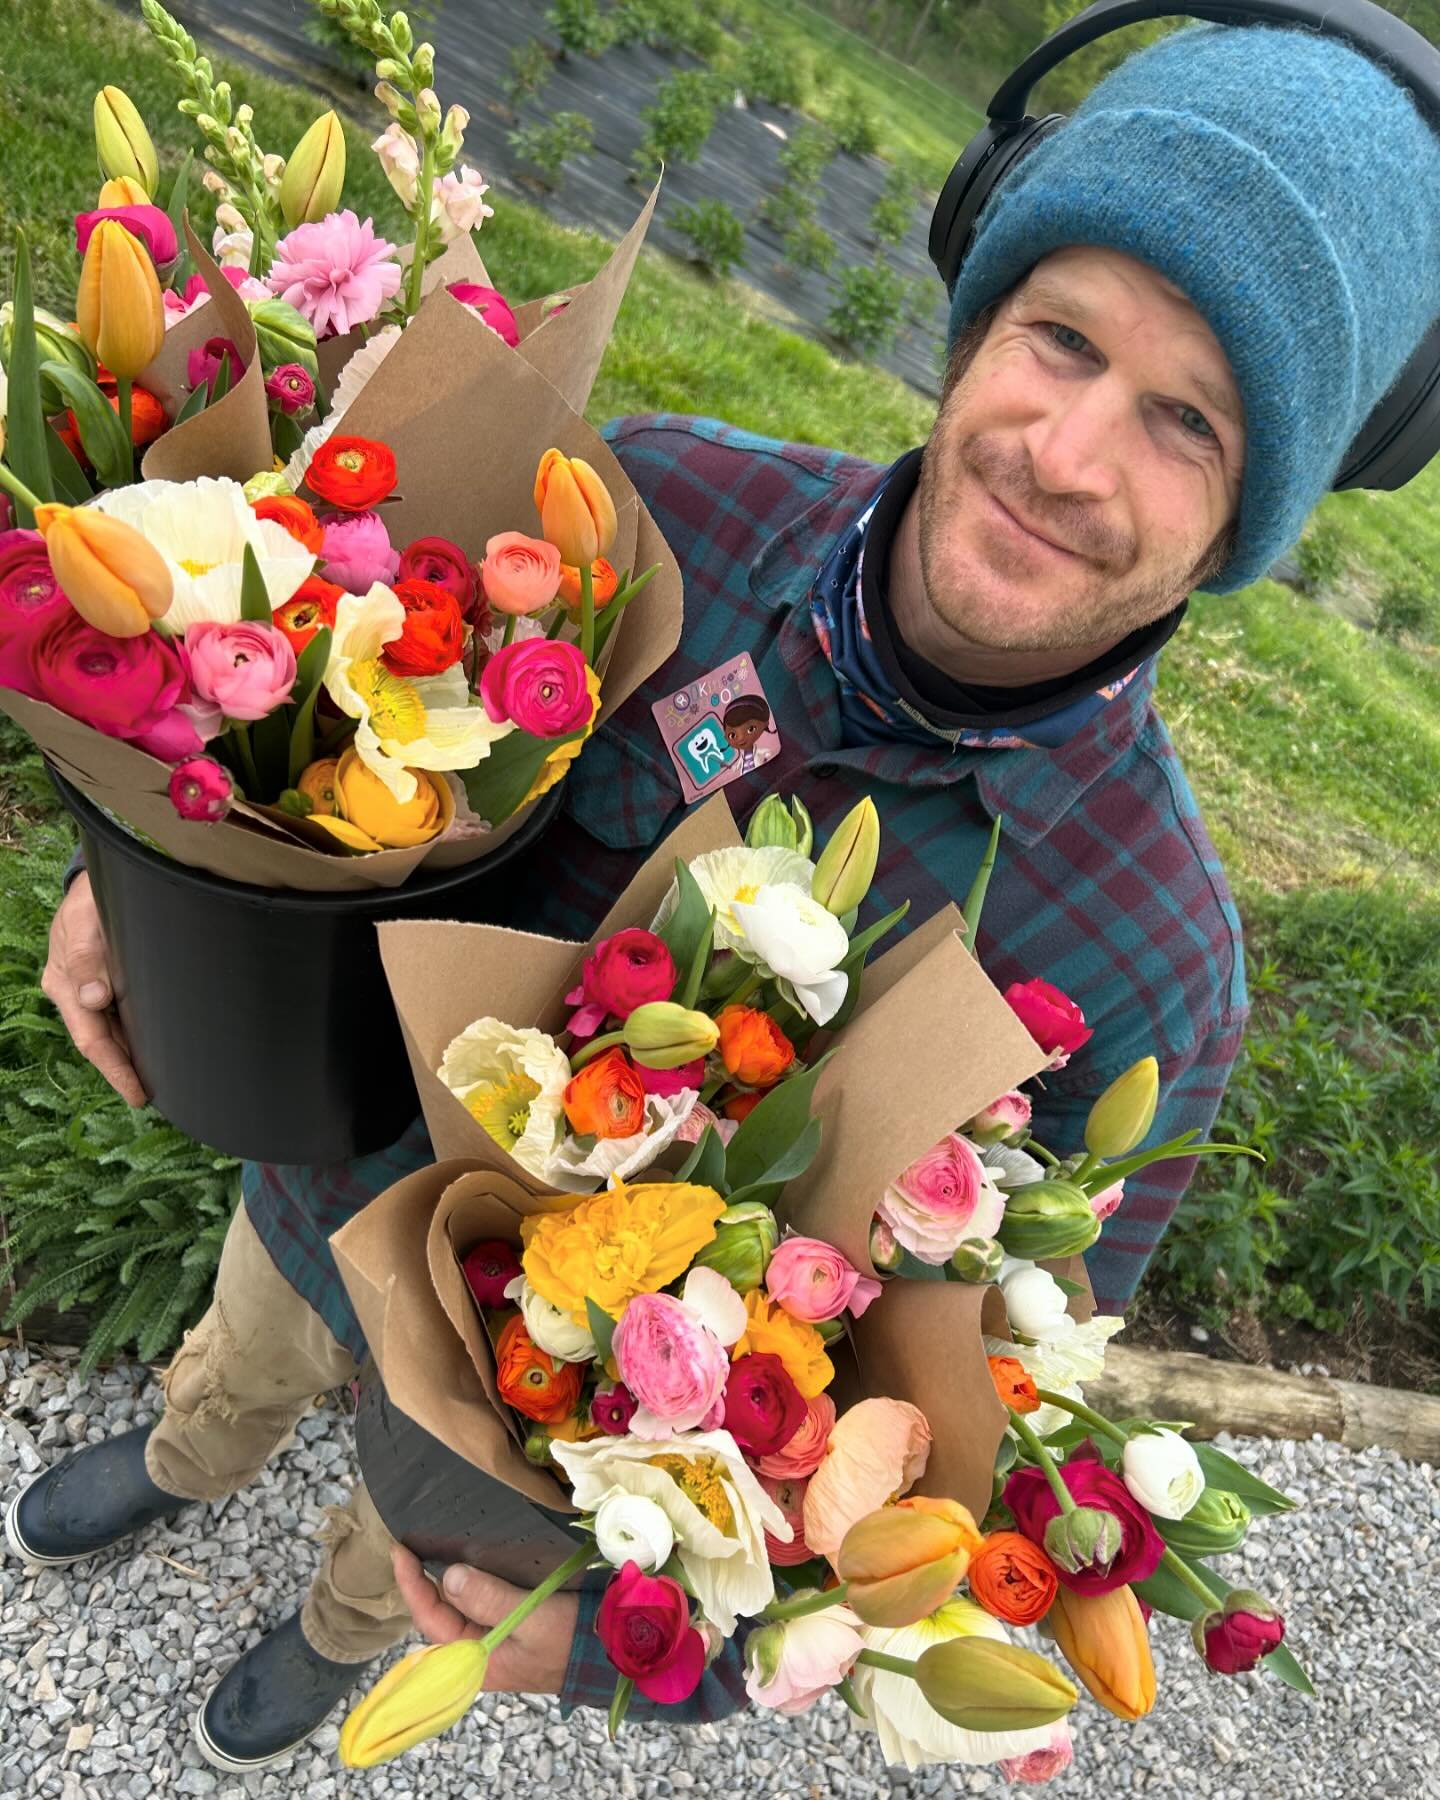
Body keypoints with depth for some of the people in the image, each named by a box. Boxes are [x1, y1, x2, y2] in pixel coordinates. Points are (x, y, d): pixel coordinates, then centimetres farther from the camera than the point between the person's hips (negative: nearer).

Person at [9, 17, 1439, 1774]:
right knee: (245, 1353, 38)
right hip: (328, 1174, 3)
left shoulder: (1146, 968, -34)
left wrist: (618, 1629, -31)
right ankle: (188, 1463, 79)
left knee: (415, 1531, 35)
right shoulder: (669, 497, -29)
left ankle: (348, 1623, 76)